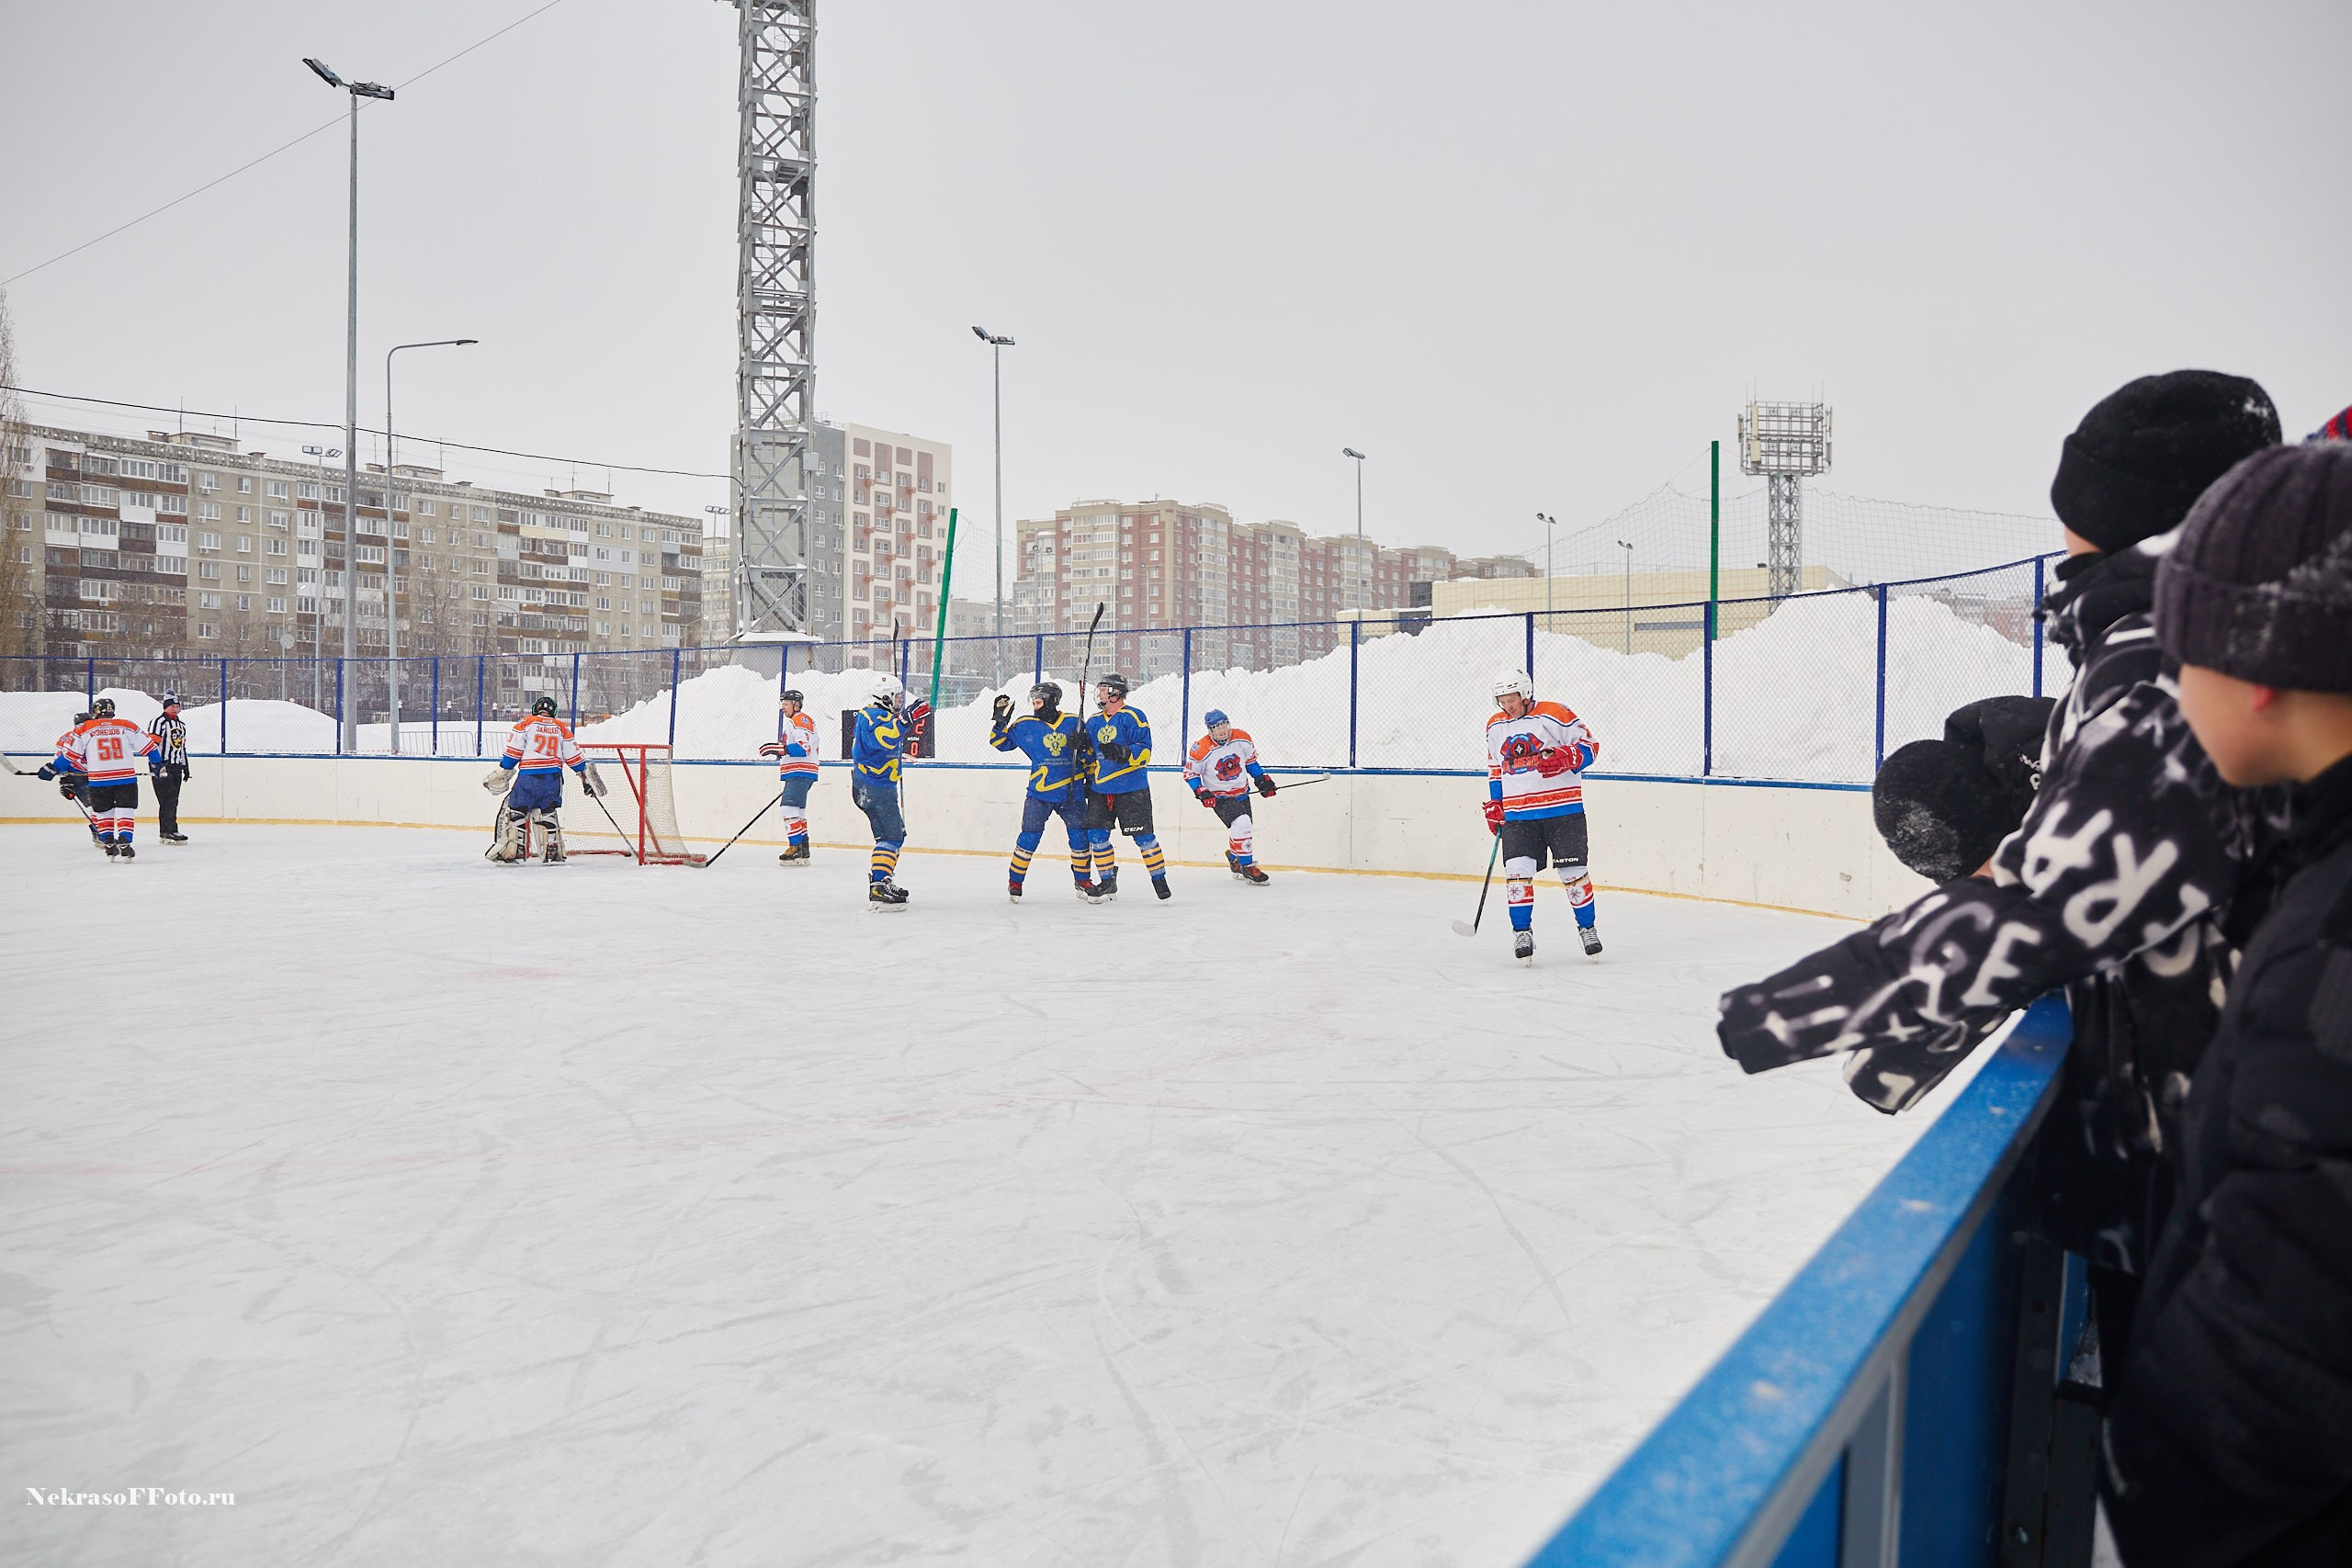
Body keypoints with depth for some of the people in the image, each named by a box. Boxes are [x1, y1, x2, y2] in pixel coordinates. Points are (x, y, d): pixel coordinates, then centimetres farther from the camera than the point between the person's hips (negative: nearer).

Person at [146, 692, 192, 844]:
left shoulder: (181, 725, 20)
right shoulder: (158, 722, -8)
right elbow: (152, 745, -15)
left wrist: (185, 767, 24)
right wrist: (158, 766, -21)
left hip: (176, 767, 8)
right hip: (162, 767, -8)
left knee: (173, 801, 8)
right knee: (168, 800, -11)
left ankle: (165, 832, 13)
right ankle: (169, 831, -11)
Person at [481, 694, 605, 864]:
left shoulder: (525, 723, 7)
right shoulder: (561, 728, 14)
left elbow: (513, 752, 0)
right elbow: (573, 756, 12)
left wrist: (502, 772, 7)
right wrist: (586, 776, 18)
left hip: (528, 776, -3)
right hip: (553, 778, 3)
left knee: (515, 811, 6)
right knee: (547, 813, 15)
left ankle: (510, 853, 0)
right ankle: (553, 853, 10)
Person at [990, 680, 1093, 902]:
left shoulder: (1074, 722, 5)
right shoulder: (1024, 725, 4)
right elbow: (1000, 742, 8)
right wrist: (1001, 722, -7)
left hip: (1071, 792, 1)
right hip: (1039, 792, -1)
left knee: (1080, 837, 3)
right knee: (1030, 837, -6)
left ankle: (1082, 880, 22)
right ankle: (1015, 881, 9)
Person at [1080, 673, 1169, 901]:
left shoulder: (1133, 717, -7)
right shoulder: (1093, 722, 14)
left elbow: (1144, 752, -16)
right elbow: (1089, 754, 23)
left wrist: (1122, 752, -31)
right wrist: (1088, 780, 16)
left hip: (1132, 789, -6)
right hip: (1100, 790, 6)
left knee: (1143, 836, -4)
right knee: (1096, 835, 2)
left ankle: (1160, 880, 9)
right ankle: (1107, 882, 16)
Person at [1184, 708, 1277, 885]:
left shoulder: (1242, 739, -8)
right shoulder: (1201, 749, -21)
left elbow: (1250, 760, 10)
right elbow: (1190, 773, -9)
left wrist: (1262, 779, 7)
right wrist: (1201, 792, -19)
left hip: (1242, 792, 6)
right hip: (1220, 797, -6)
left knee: (1246, 829, 16)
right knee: (1241, 824, -26)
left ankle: (1234, 858, 46)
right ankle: (1247, 867, -14)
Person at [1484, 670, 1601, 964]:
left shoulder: (1555, 715, -7)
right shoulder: (1495, 727, 11)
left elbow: (1589, 745, -5)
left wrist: (1564, 757, -23)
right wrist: (1494, 804, 16)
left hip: (1562, 810, -3)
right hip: (1517, 815, 4)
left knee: (1572, 871, 4)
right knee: (1517, 871, -8)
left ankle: (1588, 927, 23)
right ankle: (1522, 931, 5)